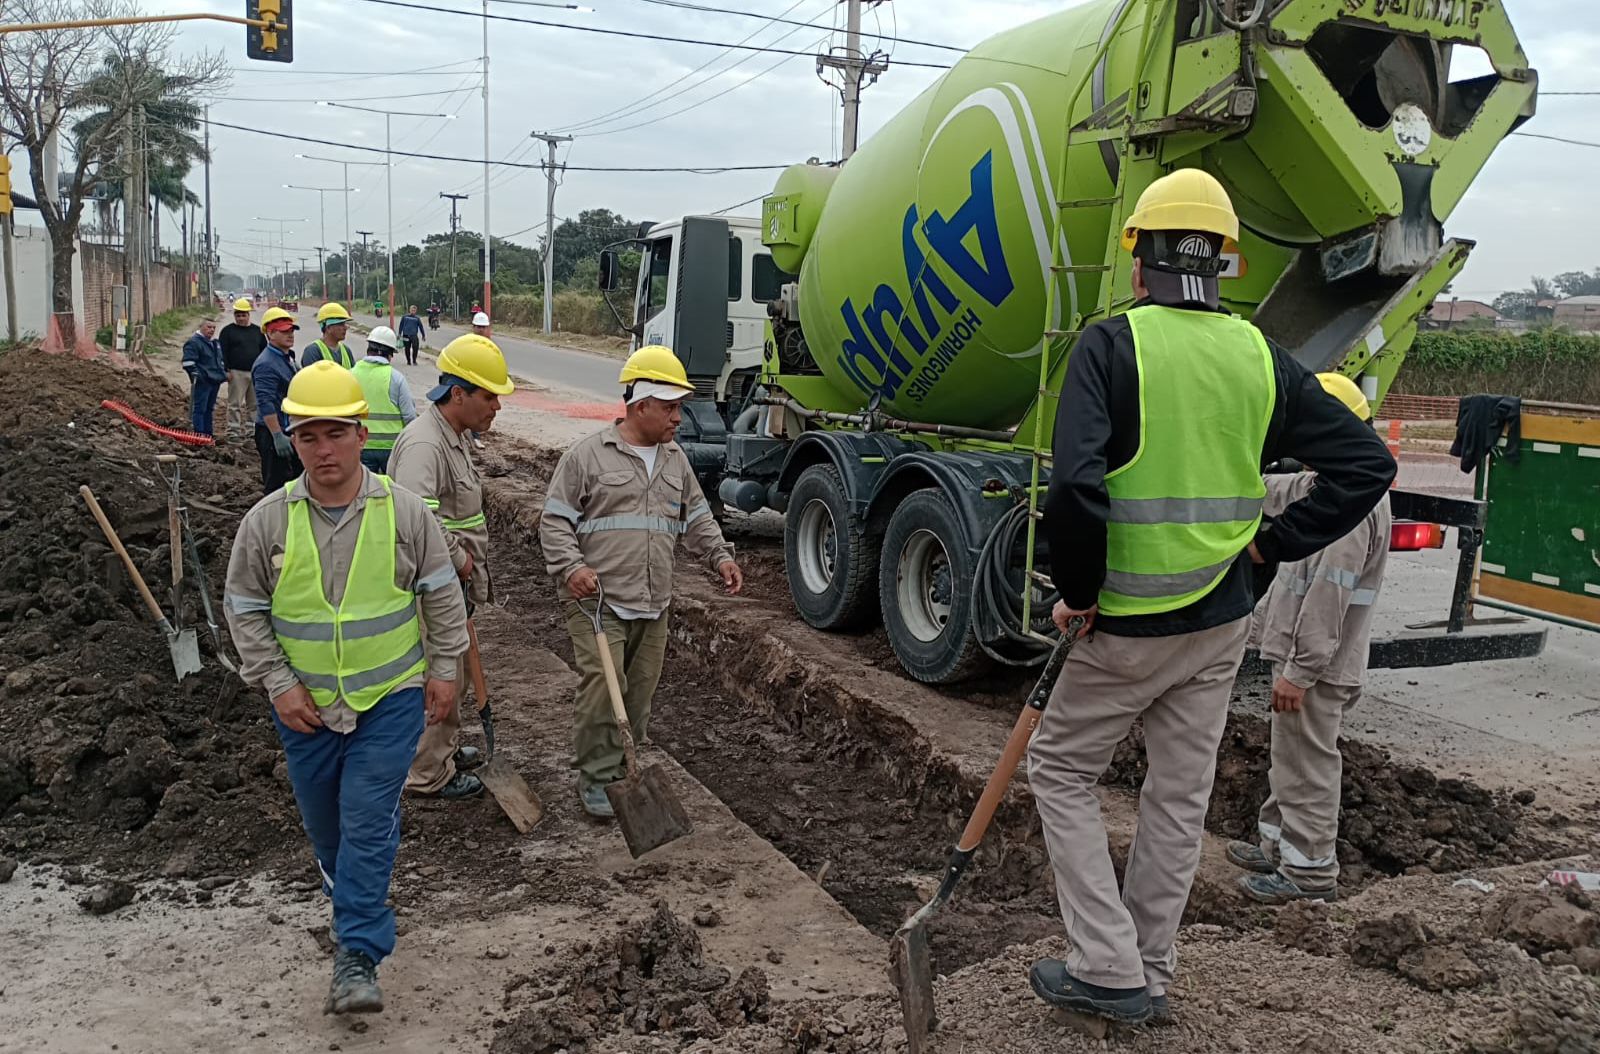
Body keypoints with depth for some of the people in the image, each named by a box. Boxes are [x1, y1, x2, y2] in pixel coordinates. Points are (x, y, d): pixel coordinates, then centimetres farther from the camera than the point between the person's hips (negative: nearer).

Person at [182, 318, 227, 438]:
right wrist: (195, 373, -21)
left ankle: (208, 433, 21)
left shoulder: (215, 343, 20)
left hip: (215, 380, 9)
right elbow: (188, 362, -17)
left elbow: (220, 360, 32)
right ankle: (199, 434, -7)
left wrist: (224, 372, 23)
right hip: (202, 381, -9)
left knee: (209, 408, 14)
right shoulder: (193, 342, -9)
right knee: (200, 408, -7)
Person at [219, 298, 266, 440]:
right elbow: (223, 352, -2)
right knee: (235, 403, -4)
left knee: (254, 403, 7)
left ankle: (251, 428, 15)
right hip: (236, 373, -4)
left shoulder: (257, 330, 13)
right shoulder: (228, 331, 2)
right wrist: (226, 370, -10)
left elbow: (264, 350, 17)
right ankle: (234, 431, -2)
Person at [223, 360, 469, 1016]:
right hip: (307, 703, 3)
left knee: (368, 820, -7)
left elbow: (441, 594, 1)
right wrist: (278, 684, -6)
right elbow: (244, 609, 1)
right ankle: (351, 892, 49)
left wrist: (443, 670, 2)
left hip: (391, 697, -2)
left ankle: (357, 957, 1)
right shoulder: (267, 521, -8)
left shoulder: (403, 511, -9)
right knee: (322, 817, 19)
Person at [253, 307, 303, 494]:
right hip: (272, 432, -10)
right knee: (276, 485, -6)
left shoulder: (288, 358, 14)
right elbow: (266, 404, -24)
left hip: (289, 431, 10)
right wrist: (278, 436, -28)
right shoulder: (266, 364, -18)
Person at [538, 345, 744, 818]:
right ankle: (597, 778, 1)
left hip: (653, 604, 6)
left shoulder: (675, 459, 14)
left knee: (639, 691, 10)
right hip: (599, 601, -6)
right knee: (602, 687, -13)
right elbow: (555, 520, -4)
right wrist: (572, 567, -19)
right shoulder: (587, 455, -5)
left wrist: (720, 555, 6)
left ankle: (625, 767, 26)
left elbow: (697, 517, 22)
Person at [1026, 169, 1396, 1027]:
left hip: (1128, 624, -5)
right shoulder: (1262, 358, 3)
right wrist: (1273, 542, 5)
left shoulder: (1110, 345, -13)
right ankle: (1147, 976, 30)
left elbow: (1075, 486, -25)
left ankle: (1108, 969, 13)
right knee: (1180, 795, 16)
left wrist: (1077, 593, -12)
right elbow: (1367, 463, 5)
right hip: (1223, 622, 5)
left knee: (1060, 769, 13)